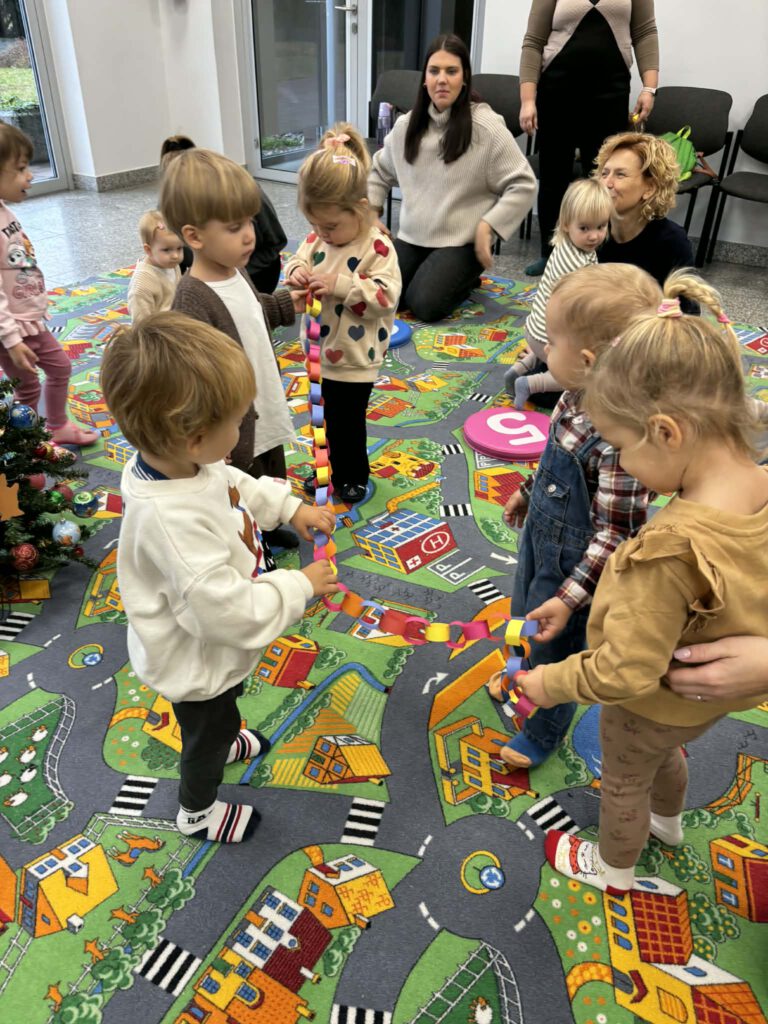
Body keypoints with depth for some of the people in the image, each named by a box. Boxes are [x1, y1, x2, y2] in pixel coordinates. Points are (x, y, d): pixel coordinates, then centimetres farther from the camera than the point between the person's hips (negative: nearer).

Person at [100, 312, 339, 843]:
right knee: (208, 729, 23)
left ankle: (222, 742, 69)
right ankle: (197, 812, 53)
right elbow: (228, 610, -39)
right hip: (197, 663, -7)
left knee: (219, 716, 37)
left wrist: (290, 507, -2)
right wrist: (301, 586, -27)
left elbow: (237, 485, 6)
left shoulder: (182, 462, -17)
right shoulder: (172, 521, -45)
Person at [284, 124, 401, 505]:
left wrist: (340, 285, -32)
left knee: (347, 419, 7)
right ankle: (329, 469, 39)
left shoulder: (377, 246, -19)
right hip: (319, 352, 6)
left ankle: (354, 475, 30)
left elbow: (386, 295, -25)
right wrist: (296, 273, -13)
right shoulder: (316, 239, 0)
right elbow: (298, 260, 12)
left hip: (354, 359, -6)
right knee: (324, 415, 19)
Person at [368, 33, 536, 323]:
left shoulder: (486, 127, -10)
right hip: (411, 237, 5)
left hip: (462, 243, -5)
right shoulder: (406, 125, 6)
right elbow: (379, 171, 23)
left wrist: (488, 226, -17)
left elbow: (523, 185, -9)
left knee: (425, 305, -24)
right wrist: (371, 211, 10)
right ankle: (427, 273, 16)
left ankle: (464, 279, 10)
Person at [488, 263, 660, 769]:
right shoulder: (580, 397, -12)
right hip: (541, 533, 8)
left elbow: (616, 535, -29)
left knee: (555, 645, 17)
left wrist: (570, 597, -26)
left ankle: (544, 730, 45)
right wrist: (528, 493, 21)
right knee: (524, 619, 31)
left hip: (574, 560, -8)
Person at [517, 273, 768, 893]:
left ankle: (612, 867, 54)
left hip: (654, 706, -7)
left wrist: (552, 683, -19)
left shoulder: (670, 549, -44)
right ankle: (668, 822, 67)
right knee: (667, 752, 36)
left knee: (623, 781, 24)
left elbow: (626, 671, -35)